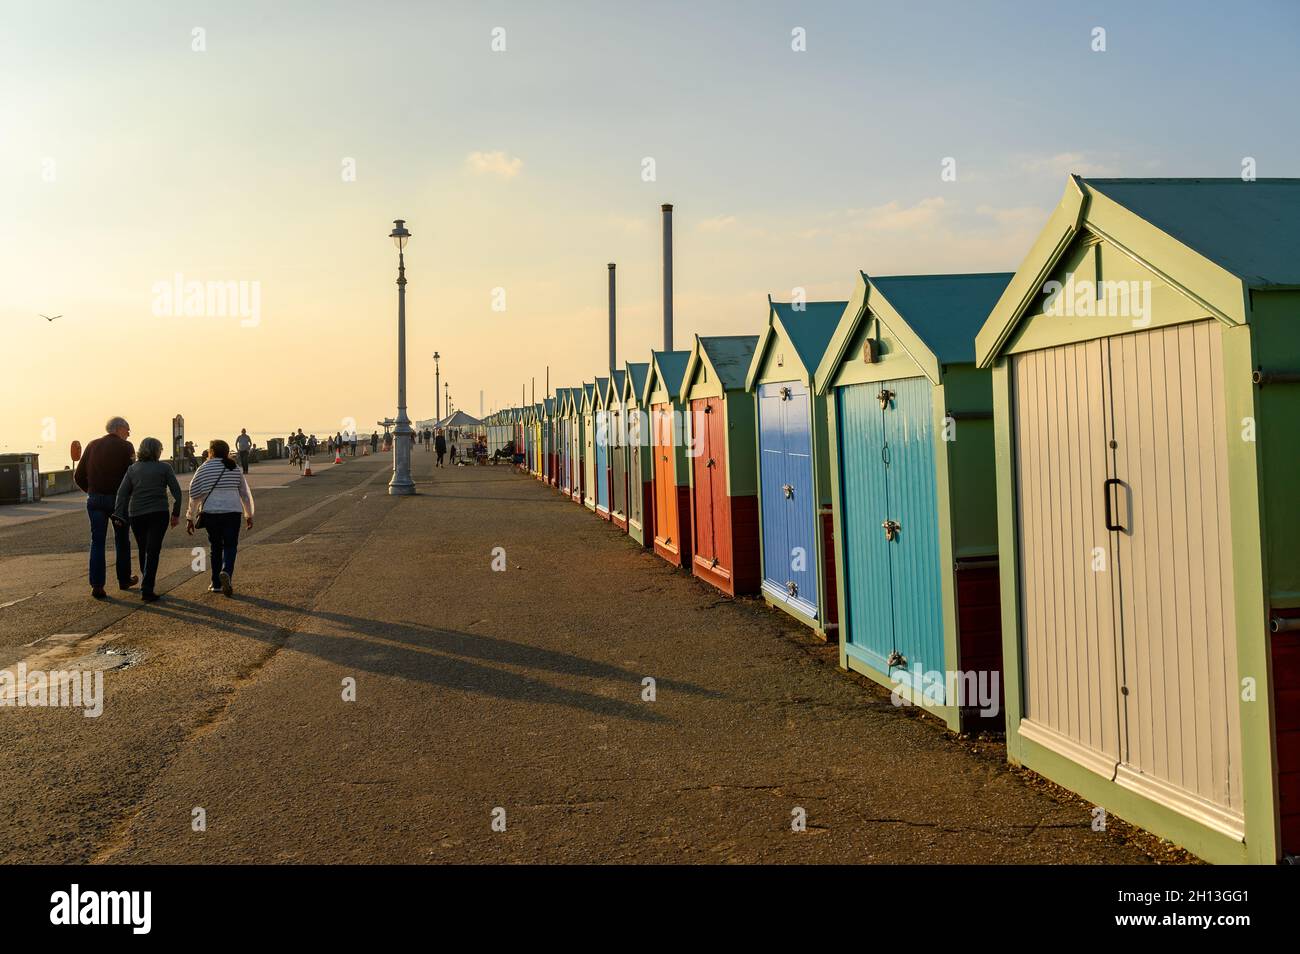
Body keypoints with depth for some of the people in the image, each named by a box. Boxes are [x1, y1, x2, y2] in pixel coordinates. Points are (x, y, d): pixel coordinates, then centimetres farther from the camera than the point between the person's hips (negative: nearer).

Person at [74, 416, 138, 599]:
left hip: (95, 500, 3)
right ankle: (124, 580, 26)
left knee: (97, 542, 4)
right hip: (118, 499, -3)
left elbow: (78, 477, 6)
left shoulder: (92, 445, 6)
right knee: (122, 540, 14)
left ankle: (97, 585, -4)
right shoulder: (126, 447, -5)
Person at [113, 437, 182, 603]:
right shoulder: (164, 467, 0)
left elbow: (122, 493, 1)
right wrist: (176, 513, 4)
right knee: (153, 551, -3)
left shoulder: (132, 469, 7)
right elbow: (176, 491, -3)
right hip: (158, 514, -3)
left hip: (136, 515, 3)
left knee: (143, 551, 18)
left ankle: (147, 583, 31)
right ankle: (147, 589, -12)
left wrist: (120, 515, -1)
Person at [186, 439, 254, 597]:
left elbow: (194, 496, 2)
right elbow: (245, 494, 12)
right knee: (230, 546, 7)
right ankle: (226, 572, -21)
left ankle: (216, 584, 16)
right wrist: (249, 515, 23)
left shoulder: (203, 469, 3)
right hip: (233, 511, 0)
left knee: (215, 547, 13)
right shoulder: (235, 469, 8)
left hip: (210, 513, 0)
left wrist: (190, 518, 11)